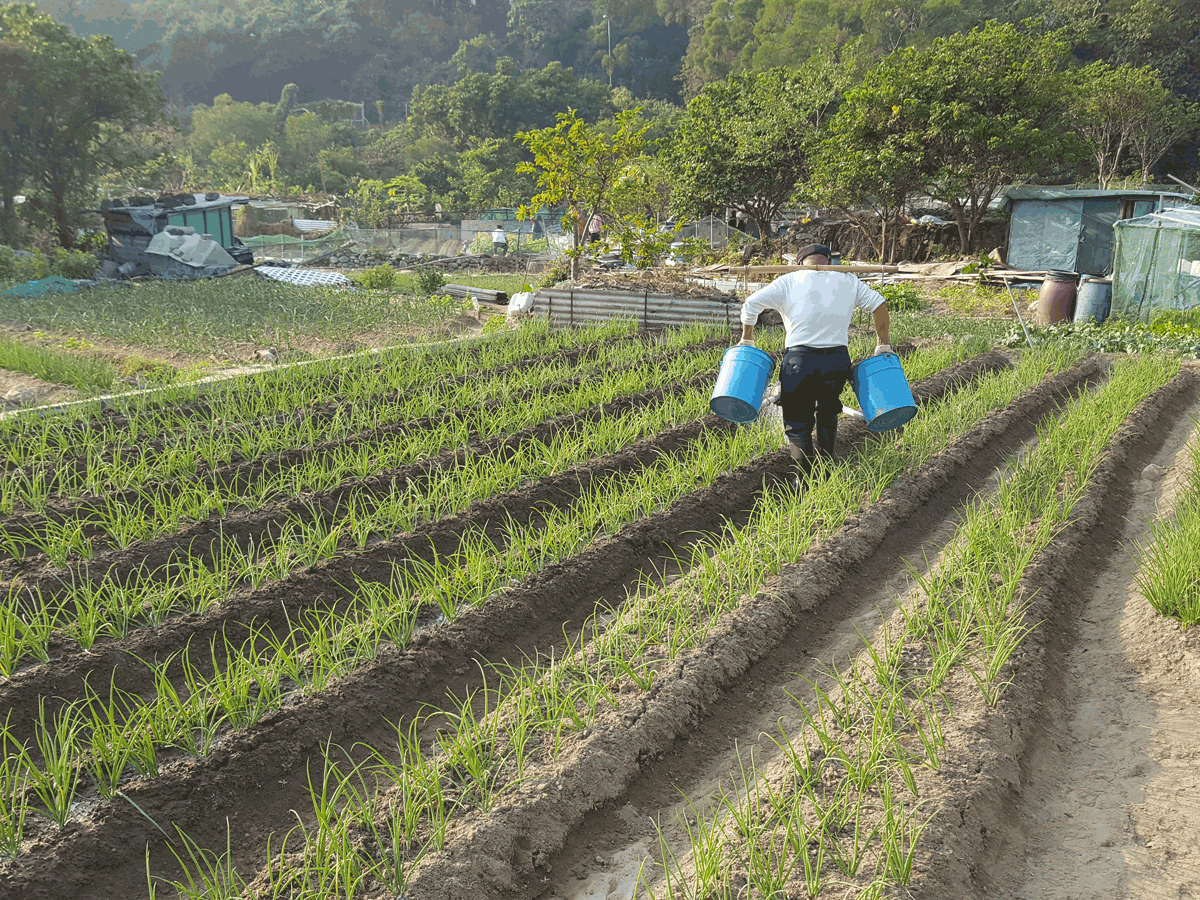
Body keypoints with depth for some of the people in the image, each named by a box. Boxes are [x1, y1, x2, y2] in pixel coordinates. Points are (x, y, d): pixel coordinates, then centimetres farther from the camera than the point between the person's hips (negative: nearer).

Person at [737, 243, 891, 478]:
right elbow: (878, 303, 9)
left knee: (797, 422, 9)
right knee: (828, 413, 26)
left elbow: (751, 304, -5)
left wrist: (746, 339, 8)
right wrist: (883, 343, 17)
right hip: (837, 360, 3)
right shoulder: (848, 282, 9)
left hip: (800, 361, -3)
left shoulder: (790, 281, 2)